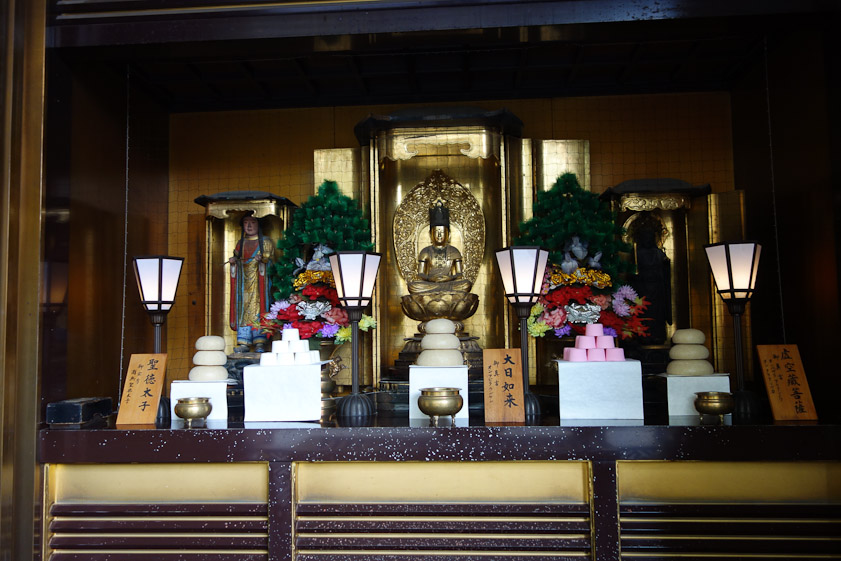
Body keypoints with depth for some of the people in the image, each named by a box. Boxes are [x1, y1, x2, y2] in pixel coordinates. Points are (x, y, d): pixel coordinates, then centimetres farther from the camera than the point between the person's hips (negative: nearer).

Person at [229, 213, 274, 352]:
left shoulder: (266, 242, 6)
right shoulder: (240, 243, 19)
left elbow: (269, 257, -2)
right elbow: (237, 258, 21)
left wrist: (262, 259, -22)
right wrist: (234, 261, 0)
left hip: (258, 280, -4)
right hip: (243, 281, 4)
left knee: (258, 306, -10)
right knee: (243, 307, -3)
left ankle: (260, 342, -8)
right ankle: (244, 342, -2)